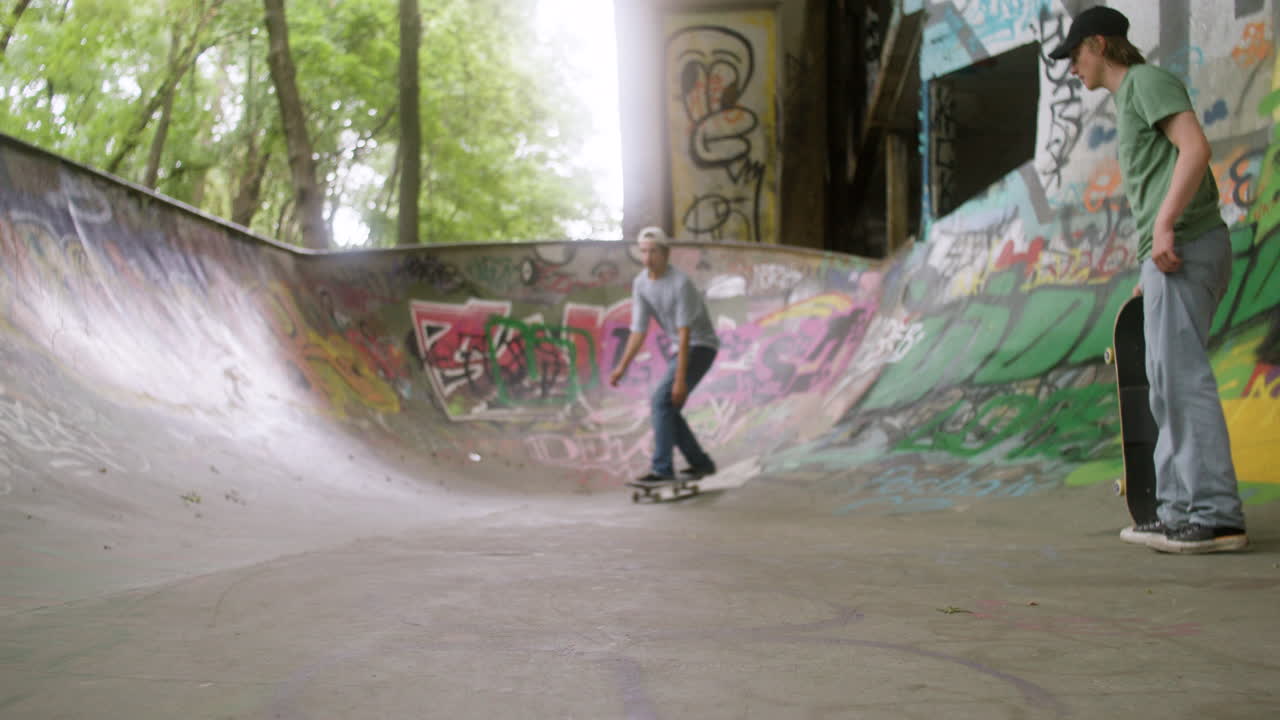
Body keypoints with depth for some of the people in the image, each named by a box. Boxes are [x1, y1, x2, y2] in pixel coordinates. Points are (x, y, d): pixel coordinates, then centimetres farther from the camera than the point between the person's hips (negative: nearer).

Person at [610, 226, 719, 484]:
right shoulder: (640, 283, -2)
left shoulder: (681, 283, -24)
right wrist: (622, 367, -14)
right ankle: (701, 463, 22)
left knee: (661, 402, -20)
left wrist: (680, 378, -30)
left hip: (701, 348, -8)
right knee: (667, 411, 7)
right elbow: (638, 332, -2)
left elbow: (684, 333, -27)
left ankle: (662, 469, -20)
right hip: (680, 349, 8)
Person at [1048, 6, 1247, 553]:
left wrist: (1163, 226, -22)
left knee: (1183, 377, -15)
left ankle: (1217, 517, -19)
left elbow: (1196, 148, -15)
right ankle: (1180, 512, 8)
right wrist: (1150, 273, 26)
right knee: (1168, 384, 8)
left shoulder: (1149, 80, 0)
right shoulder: (1132, 99, 28)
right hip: (1177, 255, 10)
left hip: (1185, 247, -10)